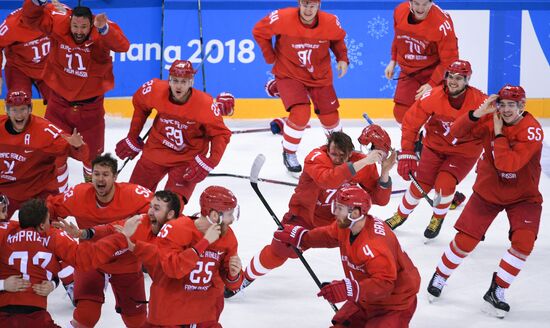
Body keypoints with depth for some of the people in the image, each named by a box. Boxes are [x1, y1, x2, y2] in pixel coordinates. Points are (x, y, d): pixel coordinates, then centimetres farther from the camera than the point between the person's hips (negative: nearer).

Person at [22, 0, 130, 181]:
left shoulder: (103, 32, -23)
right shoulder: (58, 25, -18)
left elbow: (122, 46, -39)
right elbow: (31, 17, -13)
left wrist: (104, 29, -57)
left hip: (90, 104, 0)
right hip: (59, 101, 0)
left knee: (93, 151, 17)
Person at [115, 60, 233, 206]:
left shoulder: (205, 104, -26)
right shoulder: (156, 90, -19)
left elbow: (221, 134, -15)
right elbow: (139, 104, 3)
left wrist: (209, 162, -24)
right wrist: (132, 139, 10)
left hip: (188, 159, -3)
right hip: (156, 151, 3)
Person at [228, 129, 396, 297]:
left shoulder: (363, 163, -16)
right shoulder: (316, 157, -29)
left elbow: (380, 199, -16)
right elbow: (328, 179, -51)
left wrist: (385, 171, -33)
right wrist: (364, 162, -53)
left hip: (337, 217, 4)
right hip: (304, 214, -4)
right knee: (278, 251, -7)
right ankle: (244, 279, 17)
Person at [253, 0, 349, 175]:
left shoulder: (331, 22, -18)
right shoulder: (282, 18, -25)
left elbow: (338, 39, 6)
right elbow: (259, 32, -9)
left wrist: (342, 58, -7)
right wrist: (271, 57, -6)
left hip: (320, 75, 3)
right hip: (289, 74, -3)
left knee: (329, 116, 10)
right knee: (300, 114, -21)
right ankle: (289, 154, 3)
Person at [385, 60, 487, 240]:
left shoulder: (479, 100, -25)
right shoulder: (433, 97, -22)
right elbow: (410, 122, -14)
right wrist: (406, 154, -15)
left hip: (465, 151, -2)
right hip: (436, 146, 2)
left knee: (444, 184, -20)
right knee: (421, 184, -1)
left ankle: (438, 219, 12)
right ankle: (401, 215, 30)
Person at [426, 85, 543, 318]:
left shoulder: (532, 130, -23)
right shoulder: (490, 119, -12)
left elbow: (508, 163, -32)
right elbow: (456, 132, -18)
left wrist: (499, 133, -28)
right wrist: (477, 114, -31)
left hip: (523, 196, -2)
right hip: (488, 191, 2)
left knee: (523, 242, -19)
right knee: (465, 241, 0)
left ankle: (496, 292, -4)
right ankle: (439, 278, 24)